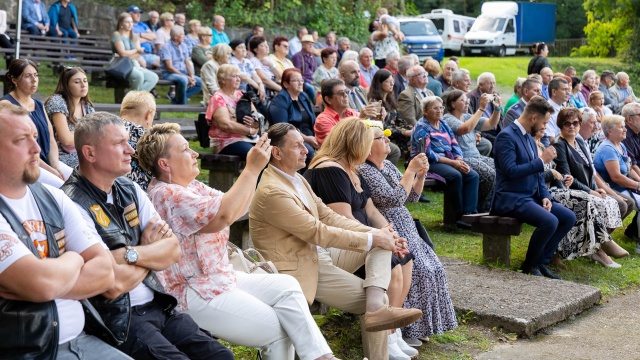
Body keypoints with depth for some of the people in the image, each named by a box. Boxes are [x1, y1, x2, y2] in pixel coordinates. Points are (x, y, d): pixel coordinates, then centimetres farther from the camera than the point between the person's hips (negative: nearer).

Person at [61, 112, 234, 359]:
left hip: (158, 305, 7)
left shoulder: (130, 190, 8)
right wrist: (152, 250, -2)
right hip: (118, 320, -7)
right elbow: (114, 285, -21)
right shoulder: (75, 205, -16)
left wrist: (130, 254, -17)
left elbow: (173, 250, 2)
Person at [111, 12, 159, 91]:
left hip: (135, 65, 7)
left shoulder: (134, 37, 19)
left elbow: (139, 55, 6)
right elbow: (123, 53, -12)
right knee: (139, 75, -37)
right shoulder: (117, 35, -1)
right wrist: (137, 50, 1)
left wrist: (127, 55, -11)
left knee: (154, 77, -17)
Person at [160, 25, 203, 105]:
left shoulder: (183, 46, 11)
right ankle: (181, 104, -17)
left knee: (200, 82, -11)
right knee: (183, 80, -37)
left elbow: (187, 63, 11)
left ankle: (176, 99, -6)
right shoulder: (166, 47, -11)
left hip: (183, 72, 8)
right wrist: (187, 77, -20)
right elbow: (169, 67, -16)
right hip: (169, 74, -7)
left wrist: (191, 76, -9)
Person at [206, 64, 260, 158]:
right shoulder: (218, 98, -1)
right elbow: (226, 125, -15)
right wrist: (251, 130, -15)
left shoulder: (241, 95, 18)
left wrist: (256, 122, -12)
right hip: (226, 142, -6)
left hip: (248, 139, 6)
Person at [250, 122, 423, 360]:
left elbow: (329, 217, 8)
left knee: (383, 241, -5)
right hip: (302, 269, -9)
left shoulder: (297, 179, 8)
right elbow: (318, 232, -23)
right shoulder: (272, 192, -23)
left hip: (322, 254, 9)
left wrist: (376, 233, -4)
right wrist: (372, 239, -17)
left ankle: (376, 307, -22)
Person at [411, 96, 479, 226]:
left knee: (473, 175, -16)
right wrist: (453, 163, -18)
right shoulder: (421, 127, -5)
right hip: (429, 163, -7)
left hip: (449, 160, 7)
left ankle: (470, 214, -23)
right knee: (455, 175, -32)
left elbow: (455, 145, 13)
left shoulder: (444, 125, 18)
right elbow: (428, 153, -15)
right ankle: (459, 215, -21)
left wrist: (459, 160, -9)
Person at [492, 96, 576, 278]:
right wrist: (542, 160, -17)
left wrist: (545, 196, 3)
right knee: (549, 221, -28)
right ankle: (530, 264, -5)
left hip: (532, 196, 9)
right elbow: (510, 171, -24)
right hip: (511, 199, -9)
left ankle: (542, 261, 5)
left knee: (569, 217, -4)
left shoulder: (529, 138, 16)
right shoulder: (506, 136, -13)